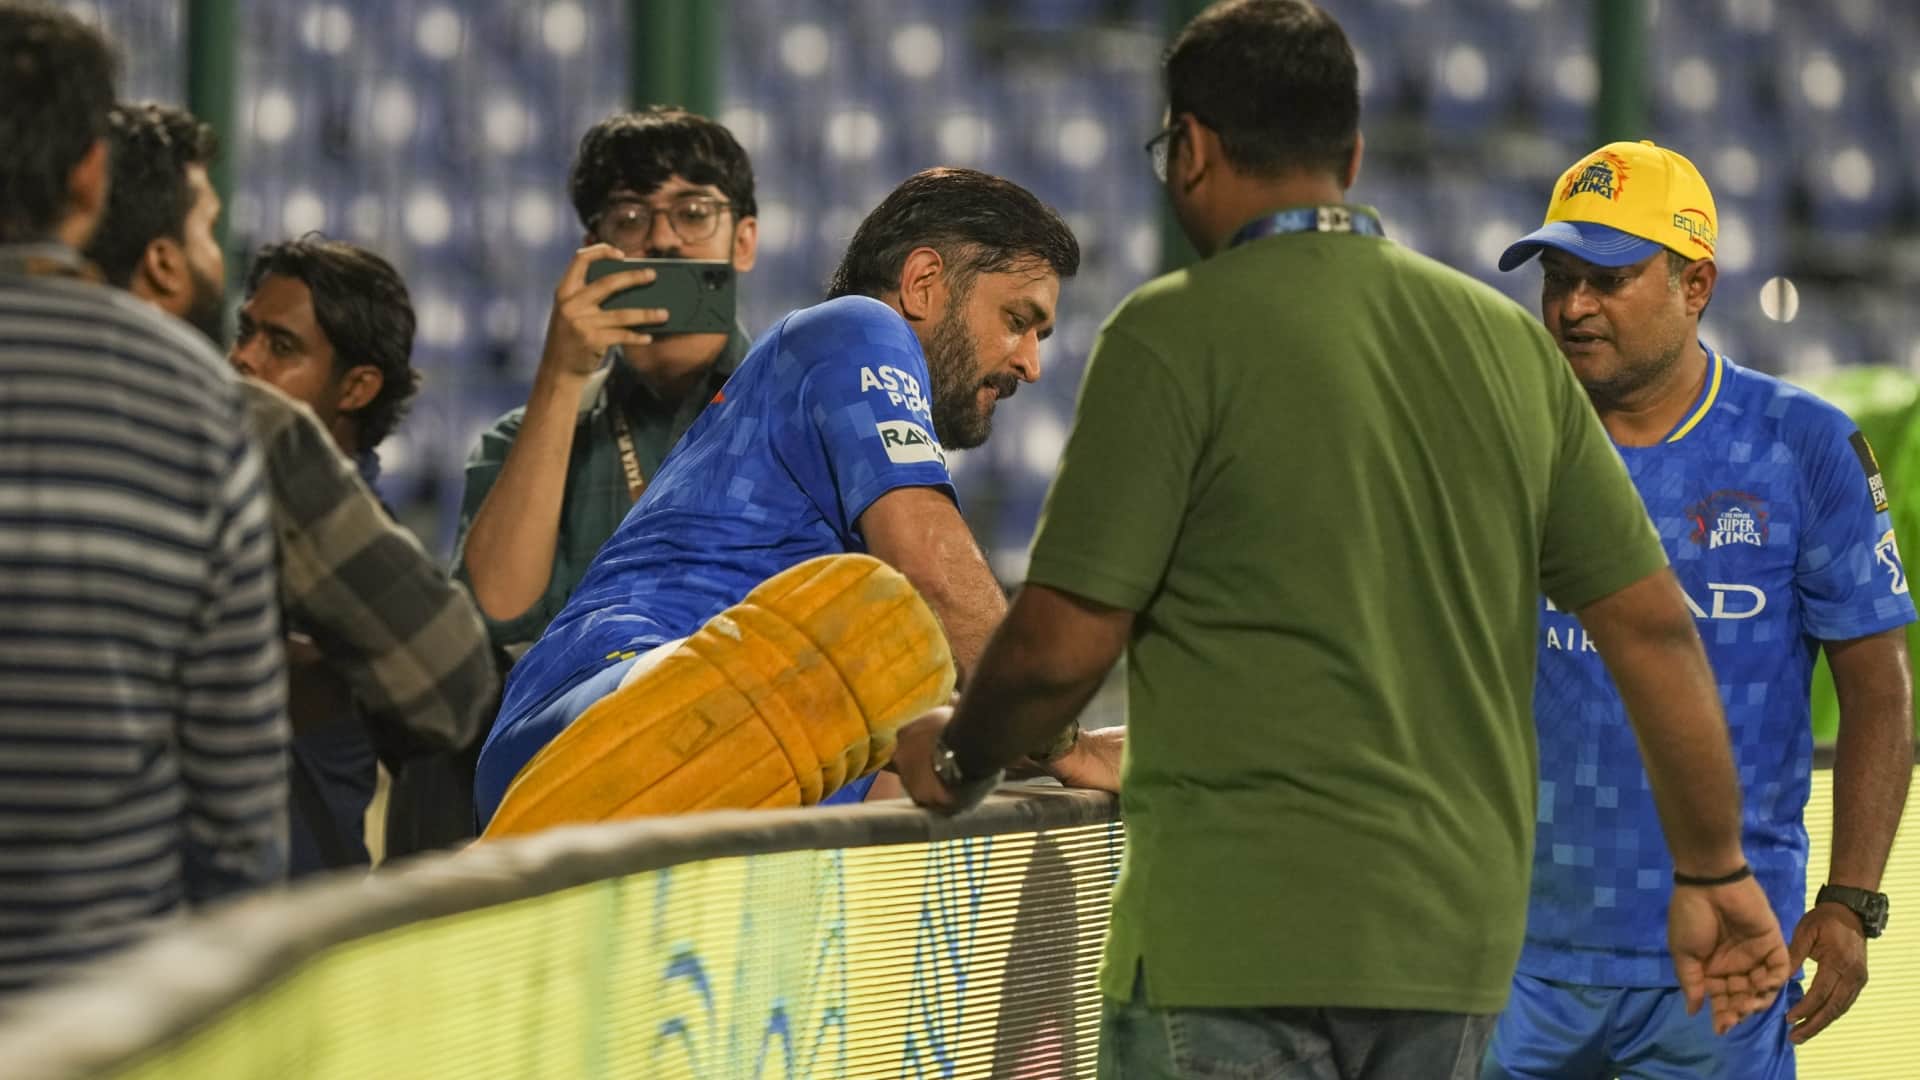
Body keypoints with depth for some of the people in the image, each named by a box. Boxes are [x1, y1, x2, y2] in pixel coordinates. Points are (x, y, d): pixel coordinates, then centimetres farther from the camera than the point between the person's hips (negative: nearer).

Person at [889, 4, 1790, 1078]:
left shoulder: (1175, 333, -7)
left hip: (1239, 944, -6)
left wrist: (956, 757, 11)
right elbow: (1655, 626, 9)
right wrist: (1717, 871, 18)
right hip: (1462, 941, 6)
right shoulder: (1507, 339, 10)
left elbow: (1061, 646, -9)